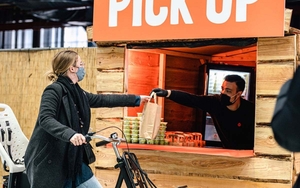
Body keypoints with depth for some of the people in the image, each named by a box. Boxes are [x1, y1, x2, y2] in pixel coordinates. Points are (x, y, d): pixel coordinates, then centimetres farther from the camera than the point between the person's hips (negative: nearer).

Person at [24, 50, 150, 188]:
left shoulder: (78, 93, 10)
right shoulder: (54, 90, -15)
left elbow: (103, 100, 19)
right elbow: (45, 119, -27)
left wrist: (136, 99, 23)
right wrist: (70, 134, -42)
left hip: (72, 159, 9)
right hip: (48, 161, -9)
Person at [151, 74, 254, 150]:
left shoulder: (249, 110, -20)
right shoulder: (215, 102, -14)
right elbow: (192, 99, -24)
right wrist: (167, 93, -36)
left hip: (247, 153, -3)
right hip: (228, 150, 3)